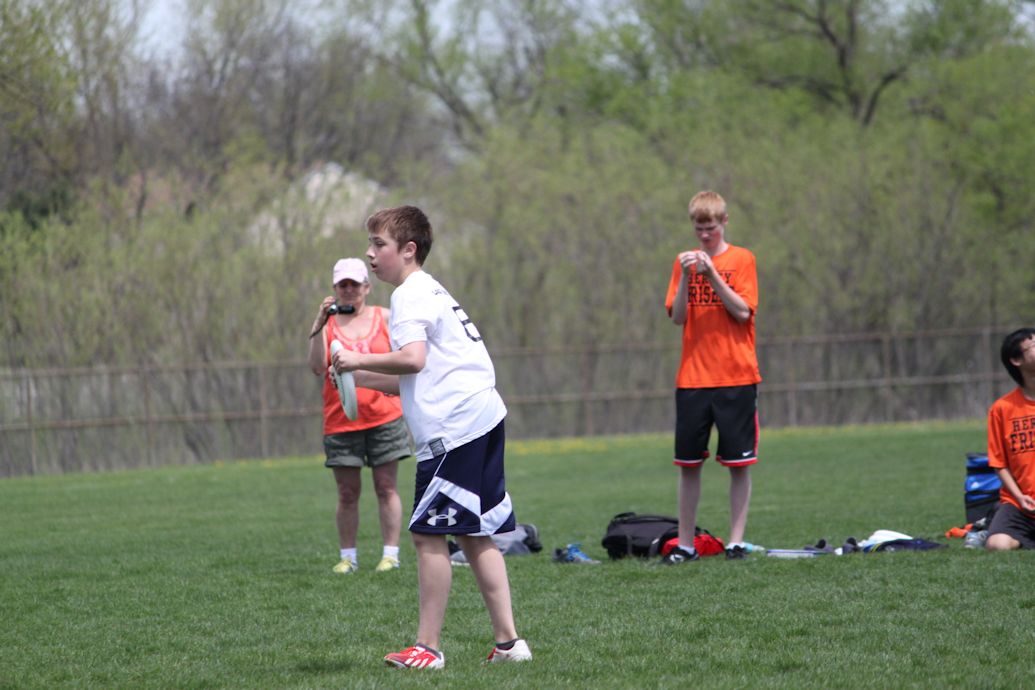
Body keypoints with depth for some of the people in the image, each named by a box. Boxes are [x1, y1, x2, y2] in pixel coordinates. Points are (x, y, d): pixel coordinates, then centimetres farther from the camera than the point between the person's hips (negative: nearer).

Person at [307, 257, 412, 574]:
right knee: (347, 493, 2)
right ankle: (347, 556, 8)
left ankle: (390, 553, 1)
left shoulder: (384, 317, 7)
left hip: (384, 416, 0)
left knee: (386, 488, -1)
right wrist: (320, 324, -16)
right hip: (341, 421, 0)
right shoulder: (328, 323, 4)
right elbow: (317, 367, -9)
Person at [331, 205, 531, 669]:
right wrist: (364, 379, 23)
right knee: (475, 535, 12)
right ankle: (507, 640, 10)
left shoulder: (411, 295, -7)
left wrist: (359, 361, -10)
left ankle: (427, 647, -4)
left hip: (453, 427, -10)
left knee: (428, 534, -6)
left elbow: (412, 358, -23)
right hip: (482, 417, 10)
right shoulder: (432, 291, 23)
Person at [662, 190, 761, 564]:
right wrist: (685, 277, -13)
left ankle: (736, 541, 5)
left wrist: (712, 274, -17)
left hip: (736, 378, -2)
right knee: (688, 463, 3)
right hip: (692, 378, 3)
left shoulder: (741, 259, 1)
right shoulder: (685, 261, 9)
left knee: (739, 463, -1)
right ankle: (685, 544, 9)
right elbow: (677, 317, 1)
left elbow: (743, 312, -10)